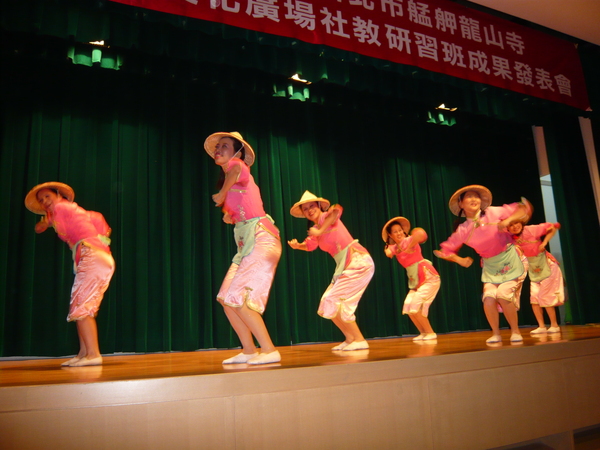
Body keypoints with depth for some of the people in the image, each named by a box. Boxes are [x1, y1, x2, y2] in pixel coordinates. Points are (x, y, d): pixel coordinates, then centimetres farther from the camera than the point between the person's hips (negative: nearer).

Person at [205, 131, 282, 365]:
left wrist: (222, 194, -20)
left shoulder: (239, 165, -4)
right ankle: (249, 351, 14)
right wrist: (229, 216, 8)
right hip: (246, 244, 9)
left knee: (238, 299, -13)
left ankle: (269, 350, -5)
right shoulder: (230, 180, 20)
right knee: (226, 298, 7)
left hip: (261, 240, -9)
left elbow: (235, 170, -32)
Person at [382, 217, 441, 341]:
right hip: (416, 282, 8)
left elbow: (420, 233, -36)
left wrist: (409, 248, -32)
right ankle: (423, 333, 17)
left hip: (429, 278, -8)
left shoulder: (409, 240, -16)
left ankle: (431, 333, 3)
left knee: (415, 307, -12)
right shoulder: (395, 247, 9)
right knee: (408, 308, 3)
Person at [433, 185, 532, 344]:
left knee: (503, 295, -18)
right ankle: (495, 333, 10)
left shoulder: (493, 212, -13)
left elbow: (524, 208, -10)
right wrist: (460, 260, -15)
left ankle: (515, 331, 4)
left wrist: (508, 220, -26)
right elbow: (444, 250, 1)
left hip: (510, 261, -2)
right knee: (489, 299, -14)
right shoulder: (462, 230, -7)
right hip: (490, 267, 3)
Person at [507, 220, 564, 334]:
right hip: (534, 270, 5)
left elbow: (553, 227, -13)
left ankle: (554, 325, 8)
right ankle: (541, 326, 9)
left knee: (545, 297, -5)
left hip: (547, 265, -5)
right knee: (534, 298, 1)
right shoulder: (511, 239, -6)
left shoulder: (530, 230, -20)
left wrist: (544, 243, -19)